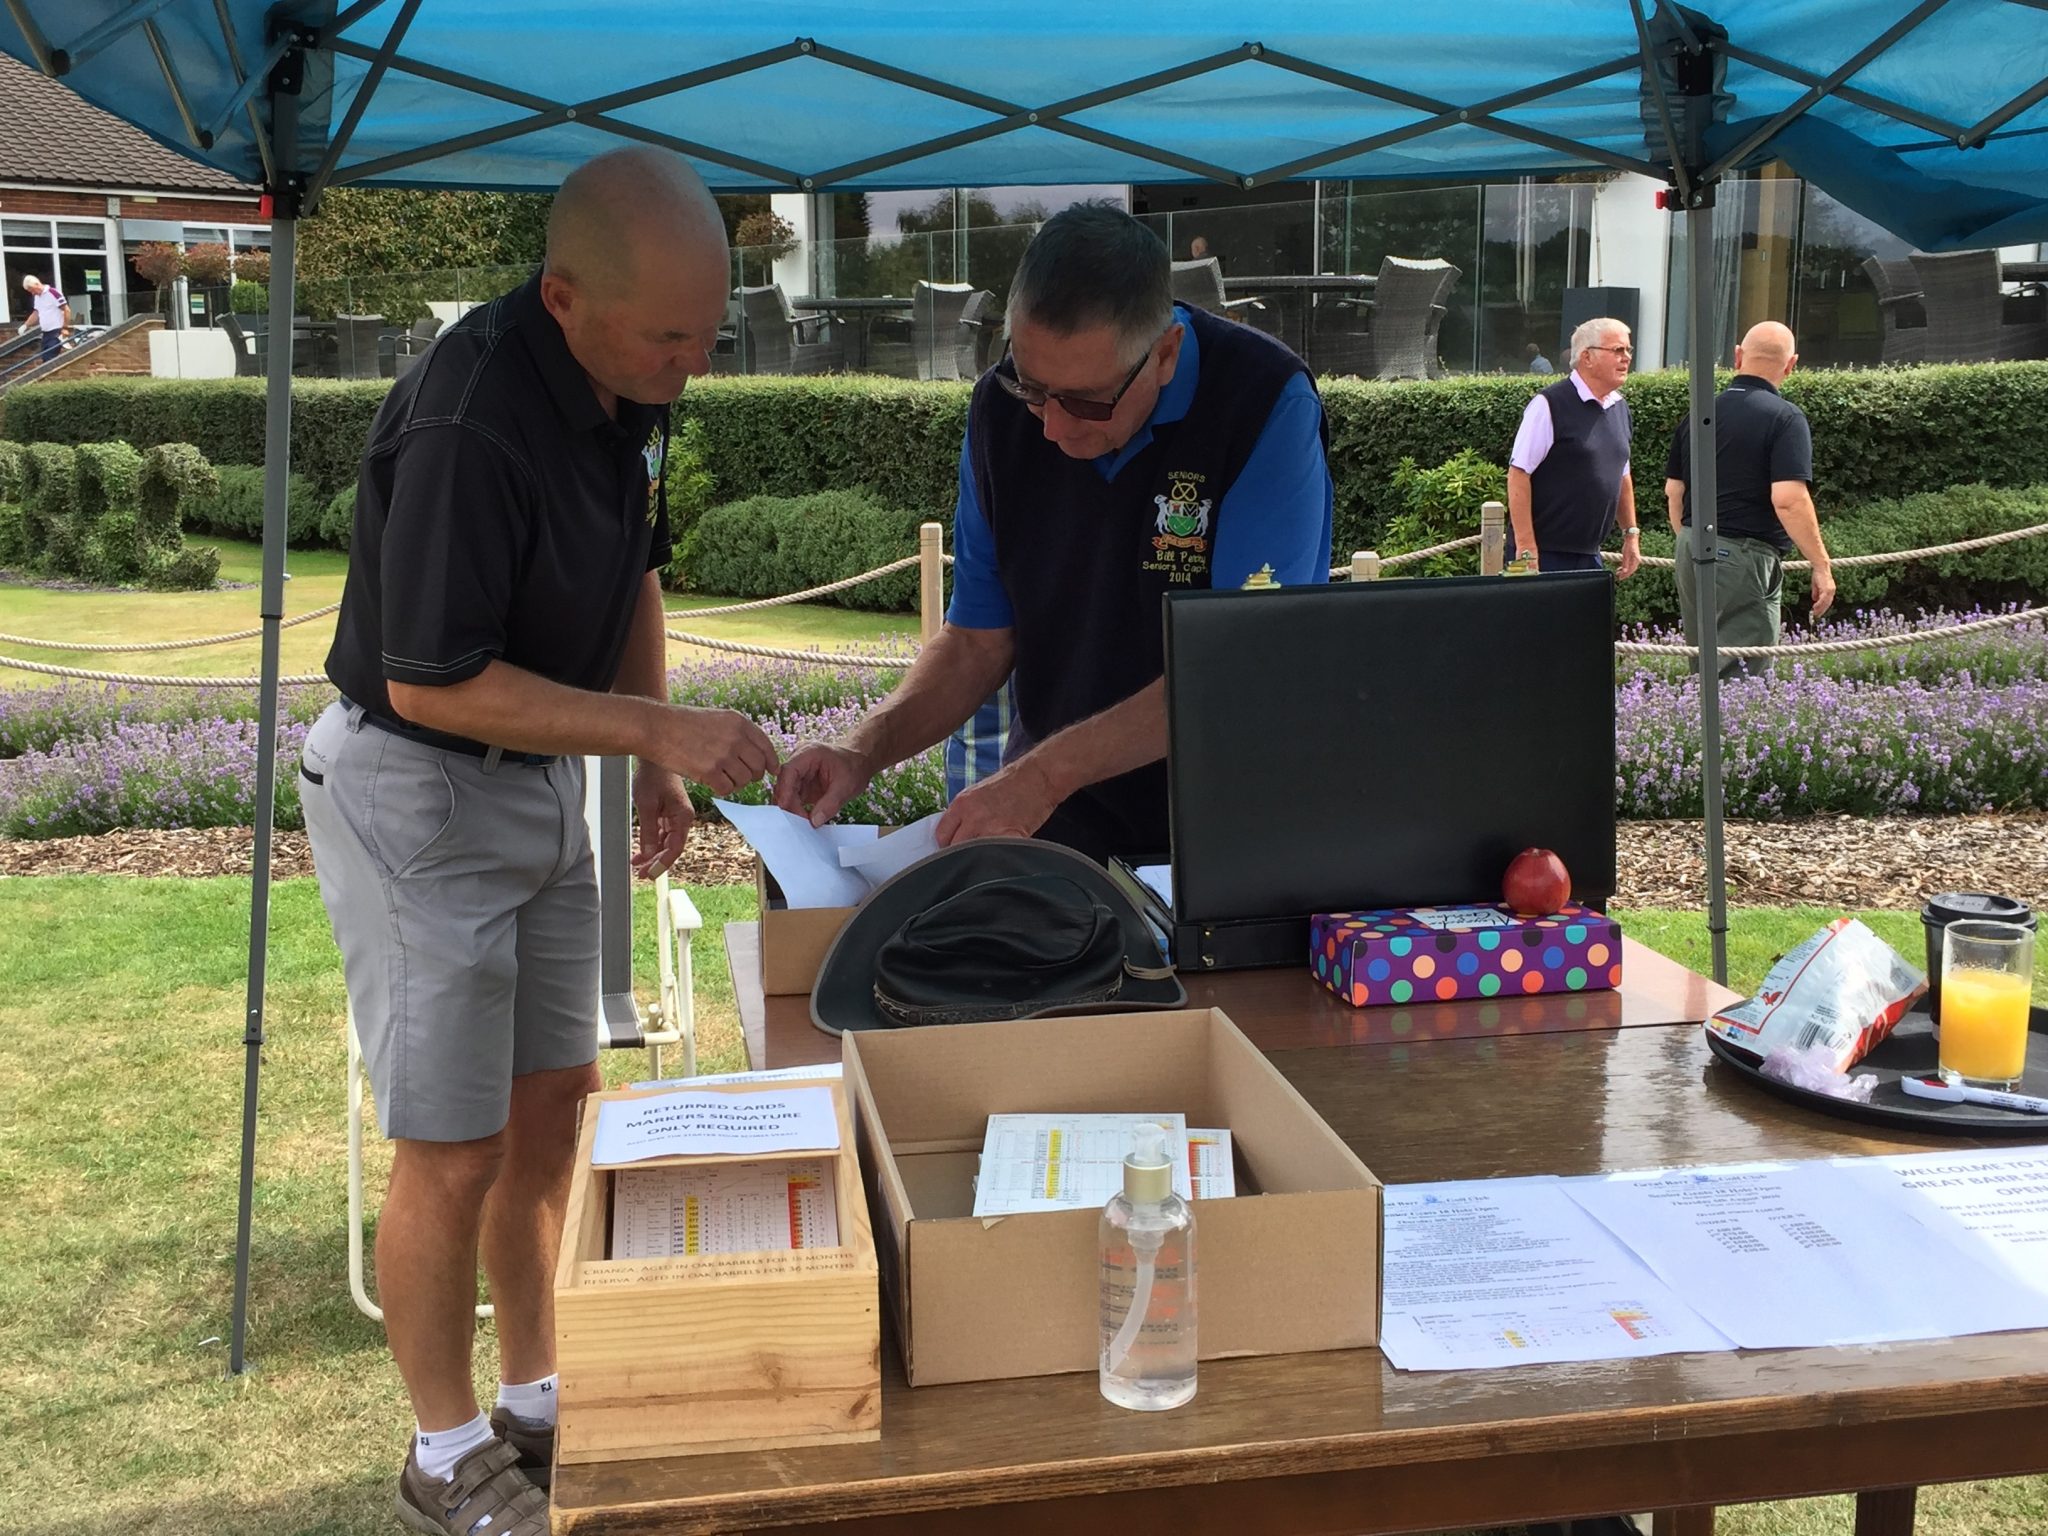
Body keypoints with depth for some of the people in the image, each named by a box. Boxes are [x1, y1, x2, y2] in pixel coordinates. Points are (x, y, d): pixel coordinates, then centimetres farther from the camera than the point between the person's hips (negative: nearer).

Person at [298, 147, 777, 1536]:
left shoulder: (632, 383, -2)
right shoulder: (469, 421, -29)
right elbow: (431, 681, -26)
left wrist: (655, 766, 2)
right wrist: (656, 730, -26)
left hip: (541, 780, 8)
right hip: (415, 786, -8)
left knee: (555, 1106, 15)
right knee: (455, 1154, 0)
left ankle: (538, 1401, 33)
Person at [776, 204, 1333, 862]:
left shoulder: (1267, 404, -19)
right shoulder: (1001, 407, -5)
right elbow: (979, 640, 2)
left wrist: (1047, 773, -33)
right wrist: (865, 749, -16)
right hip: (1053, 825, -2)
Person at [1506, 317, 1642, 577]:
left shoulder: (1619, 407, 14)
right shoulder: (1549, 405, -11)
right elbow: (1518, 475, -15)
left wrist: (1631, 533, 18)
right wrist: (1526, 550, -19)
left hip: (1590, 554, 7)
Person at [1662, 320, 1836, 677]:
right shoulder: (1785, 418, -11)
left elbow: (1673, 491, 16)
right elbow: (1788, 500, -20)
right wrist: (1821, 565, -14)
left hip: (1691, 550, 7)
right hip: (1744, 555, -7)